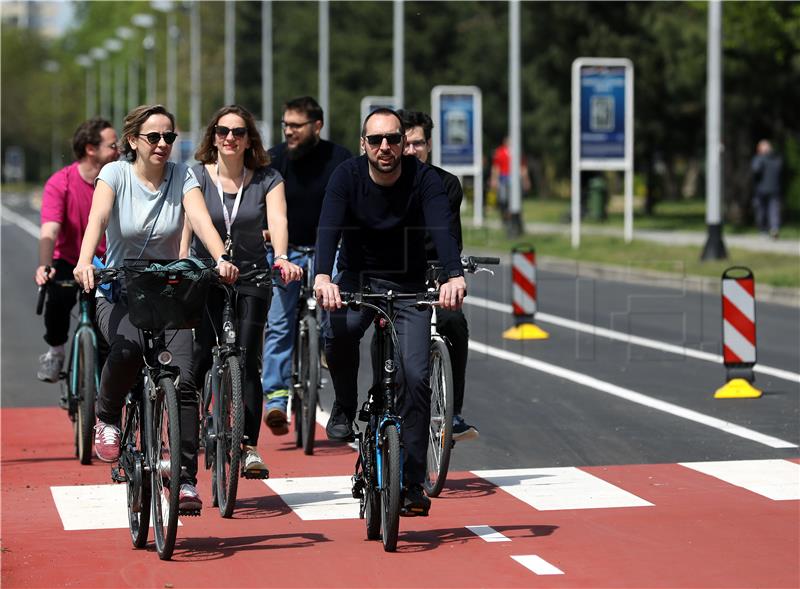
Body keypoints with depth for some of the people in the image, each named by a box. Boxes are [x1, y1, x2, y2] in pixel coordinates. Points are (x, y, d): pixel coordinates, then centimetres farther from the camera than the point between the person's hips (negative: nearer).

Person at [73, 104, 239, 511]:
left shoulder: (182, 176, 0)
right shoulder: (116, 174, -5)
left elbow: (201, 220, -16)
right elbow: (97, 219, -22)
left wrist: (221, 259, -36)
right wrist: (84, 263, -42)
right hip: (119, 294, -2)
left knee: (184, 382, -15)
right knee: (127, 348, -35)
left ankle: (186, 480, -10)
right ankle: (107, 417, -6)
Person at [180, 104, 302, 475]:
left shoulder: (267, 179, 1)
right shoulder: (197, 176, -1)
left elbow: (277, 220, -14)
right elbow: (186, 222, -12)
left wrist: (282, 258, -33)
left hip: (251, 278, 1)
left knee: (248, 361, -8)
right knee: (198, 359, -7)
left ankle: (250, 447, -5)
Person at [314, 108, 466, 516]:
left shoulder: (423, 178, -16)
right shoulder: (347, 176, -14)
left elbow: (442, 228, -31)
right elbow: (329, 227, -29)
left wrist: (454, 276, -51)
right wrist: (323, 276, -49)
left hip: (408, 285, 0)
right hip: (357, 278, 0)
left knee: (416, 376, -12)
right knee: (338, 332, -33)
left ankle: (412, 485, -4)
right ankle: (345, 407, -4)